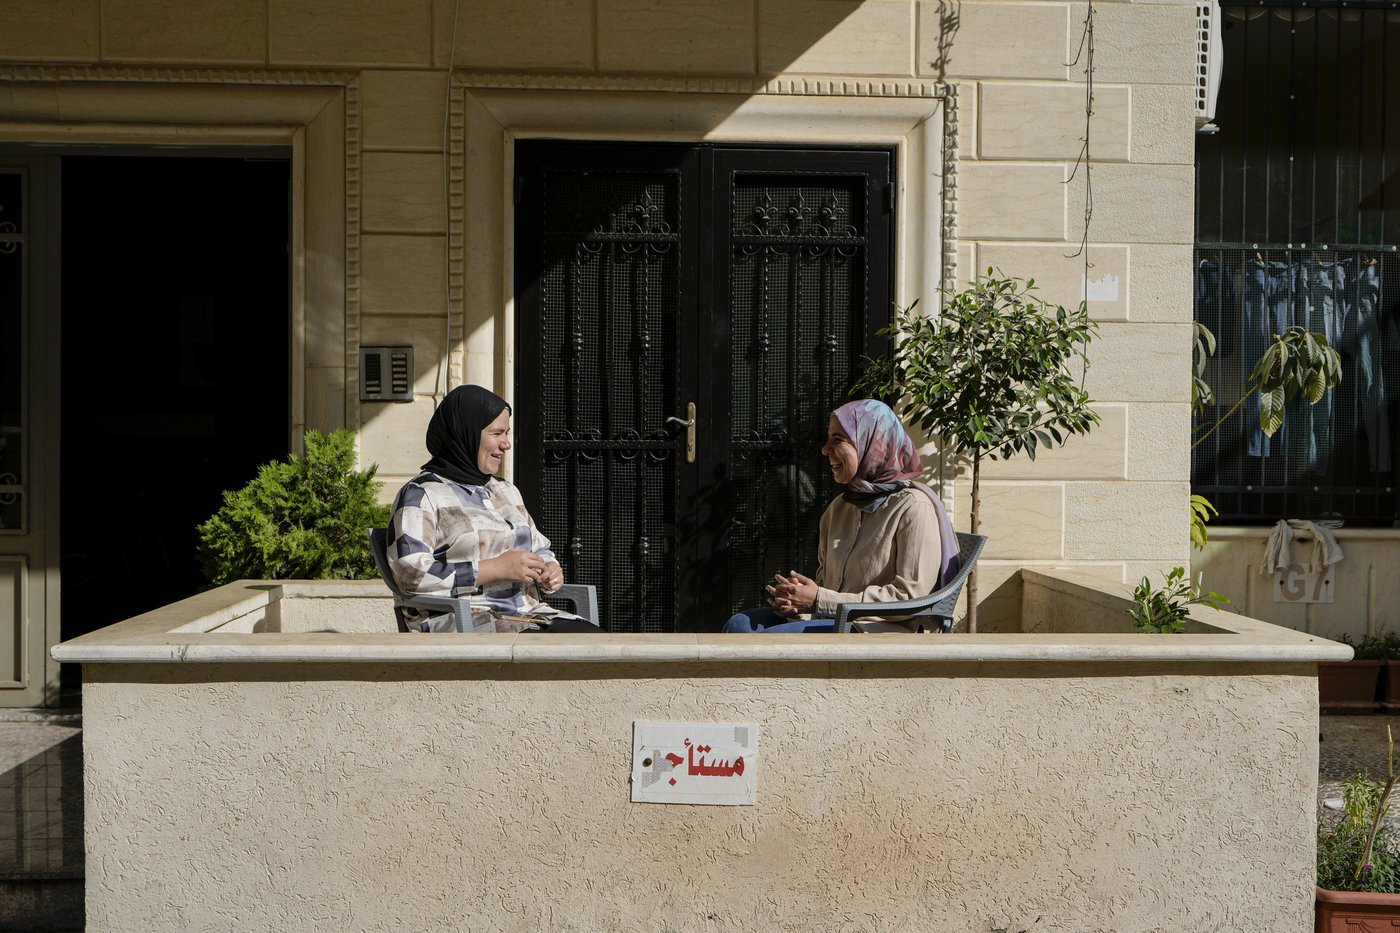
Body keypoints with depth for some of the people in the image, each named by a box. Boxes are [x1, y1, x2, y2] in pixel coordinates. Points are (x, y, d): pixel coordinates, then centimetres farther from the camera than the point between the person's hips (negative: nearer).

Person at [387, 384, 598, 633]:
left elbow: (541, 549, 33)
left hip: (530, 614, 7)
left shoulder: (506, 491, 24)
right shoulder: (422, 494, -1)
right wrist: (496, 568, -14)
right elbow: (410, 574, -14)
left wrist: (550, 571, 7)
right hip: (464, 622, -7)